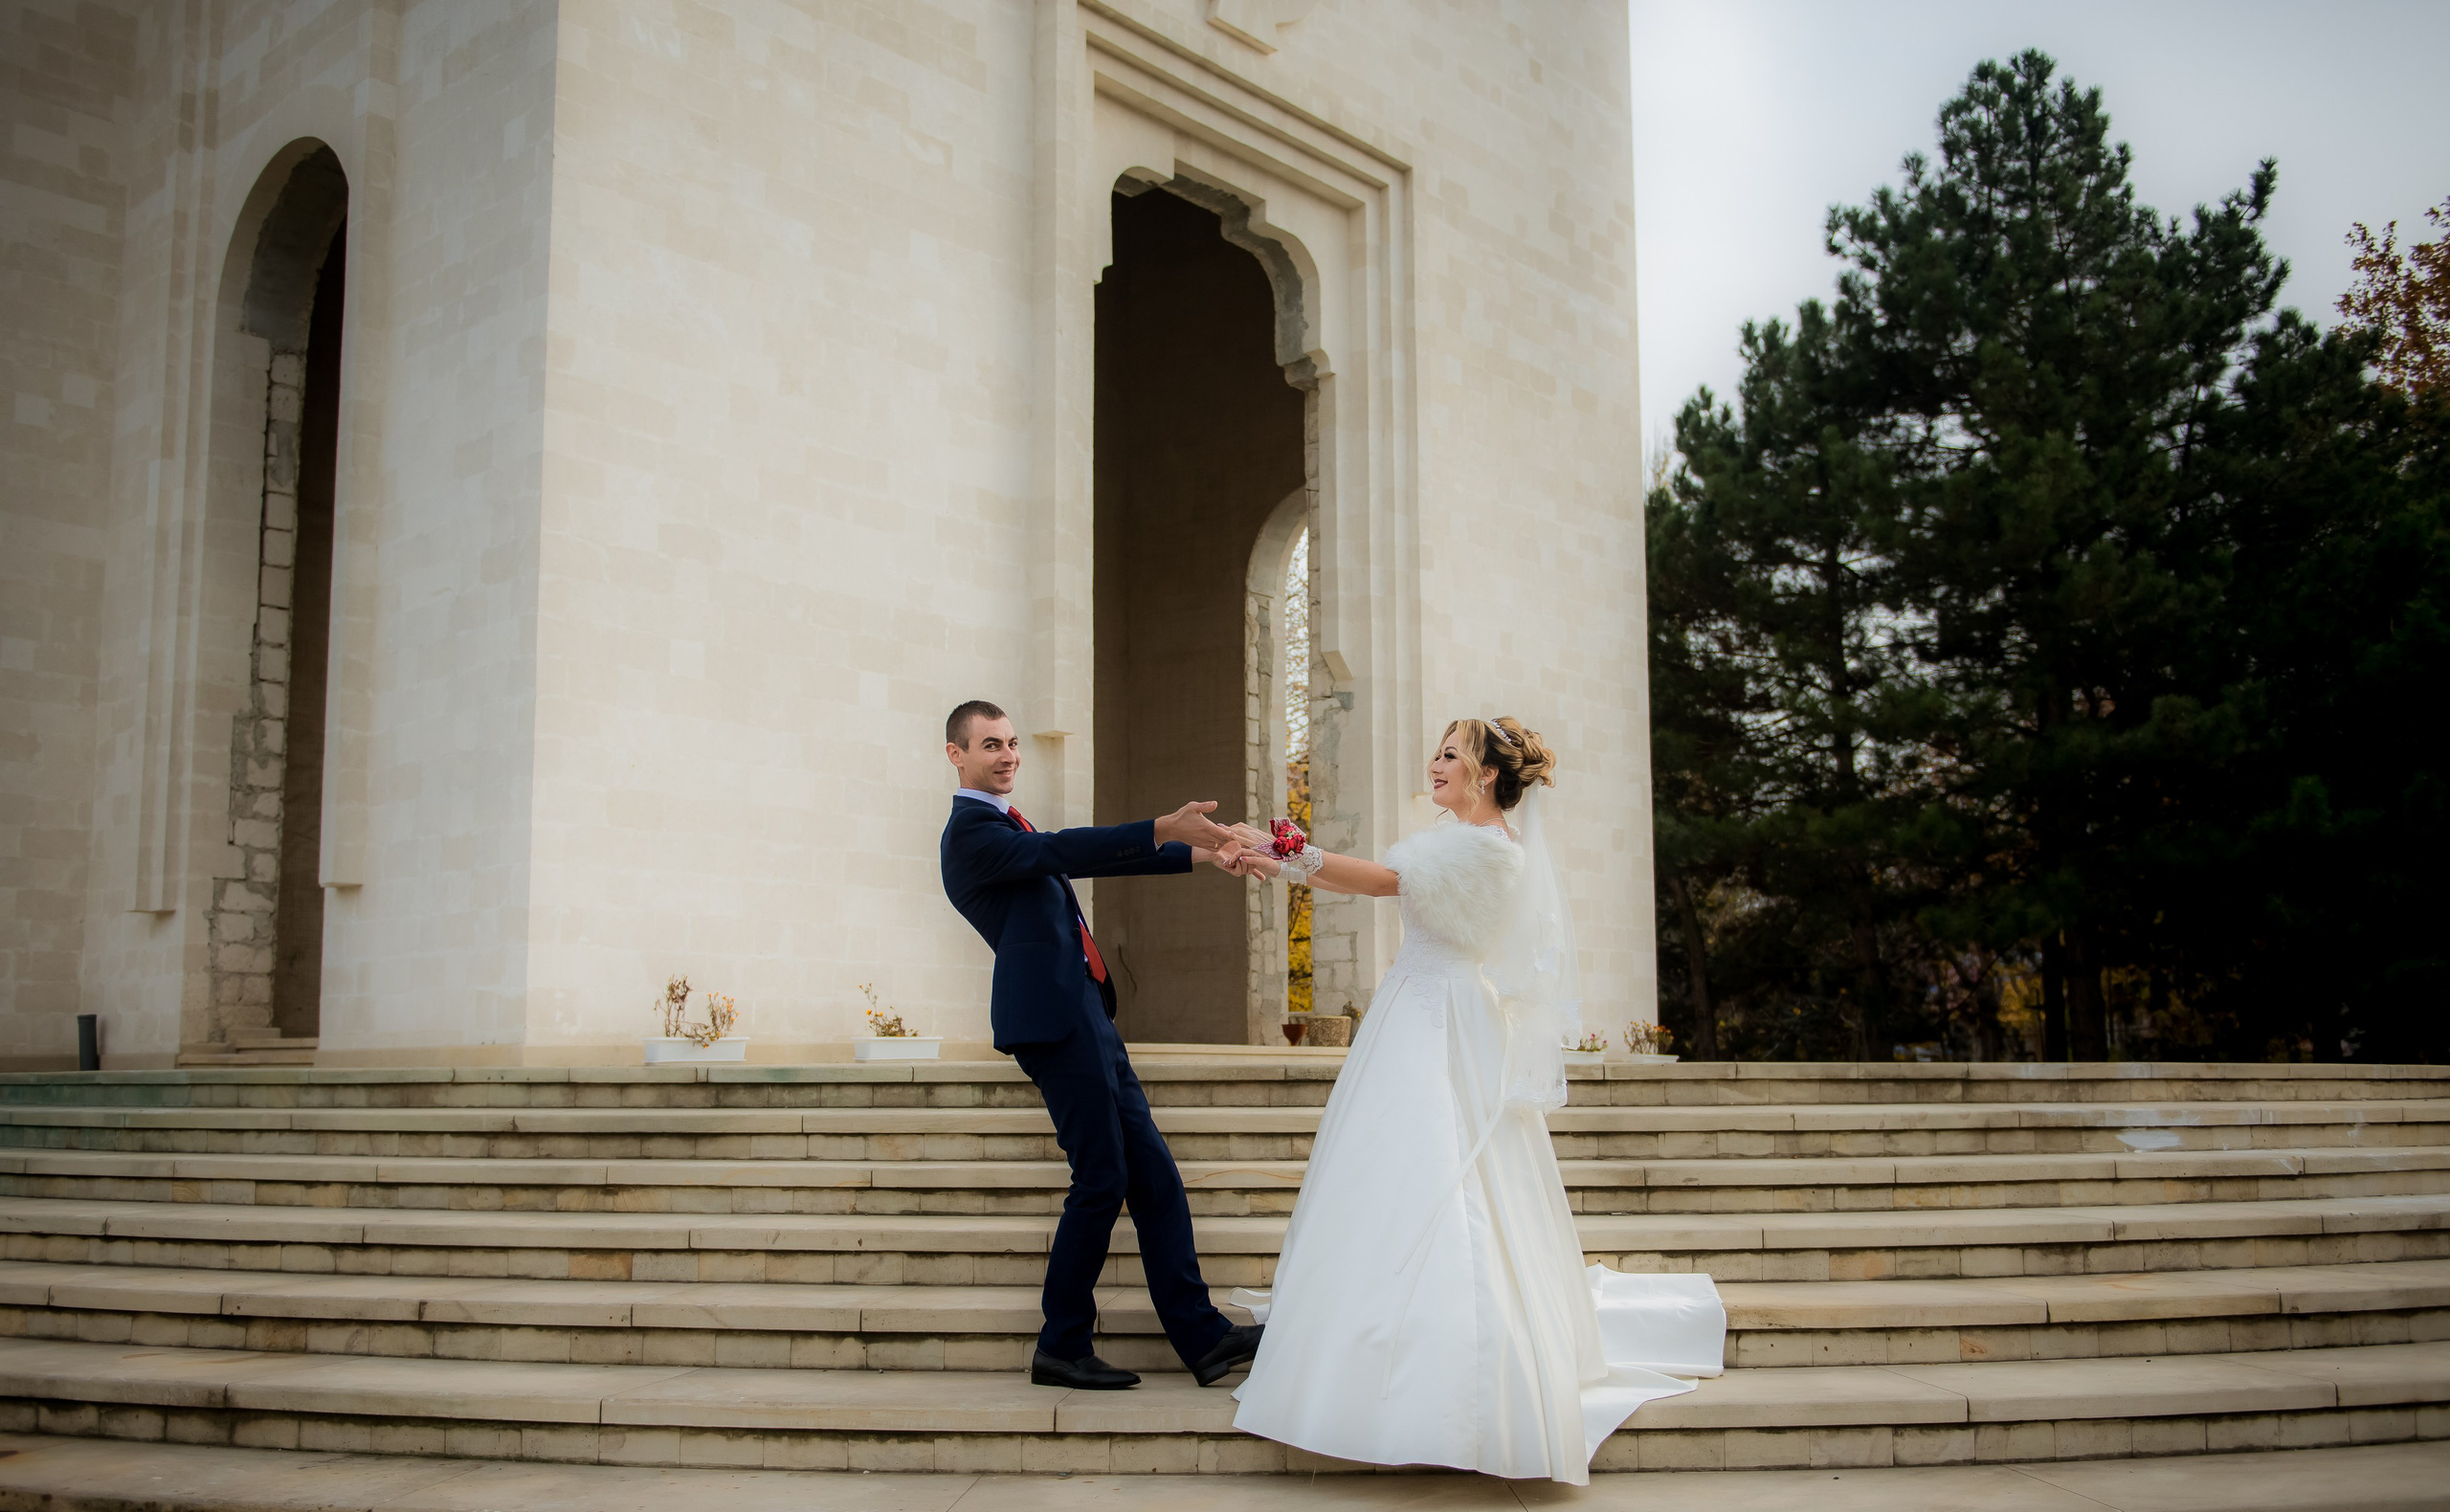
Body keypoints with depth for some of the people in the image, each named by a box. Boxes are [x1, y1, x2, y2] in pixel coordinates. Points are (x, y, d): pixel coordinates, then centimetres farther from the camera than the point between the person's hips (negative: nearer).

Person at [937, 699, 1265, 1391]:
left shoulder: (1010, 826, 23)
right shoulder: (970, 830, -7)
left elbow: (1092, 857, 27)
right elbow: (1063, 852, -21)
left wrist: (1195, 853, 23)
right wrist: (1163, 828, -29)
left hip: (1084, 1019, 10)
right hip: (1053, 1018, -10)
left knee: (1152, 1174, 5)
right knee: (1101, 1181, -6)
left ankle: (1201, 1335, 7)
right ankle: (1062, 1347, 6)